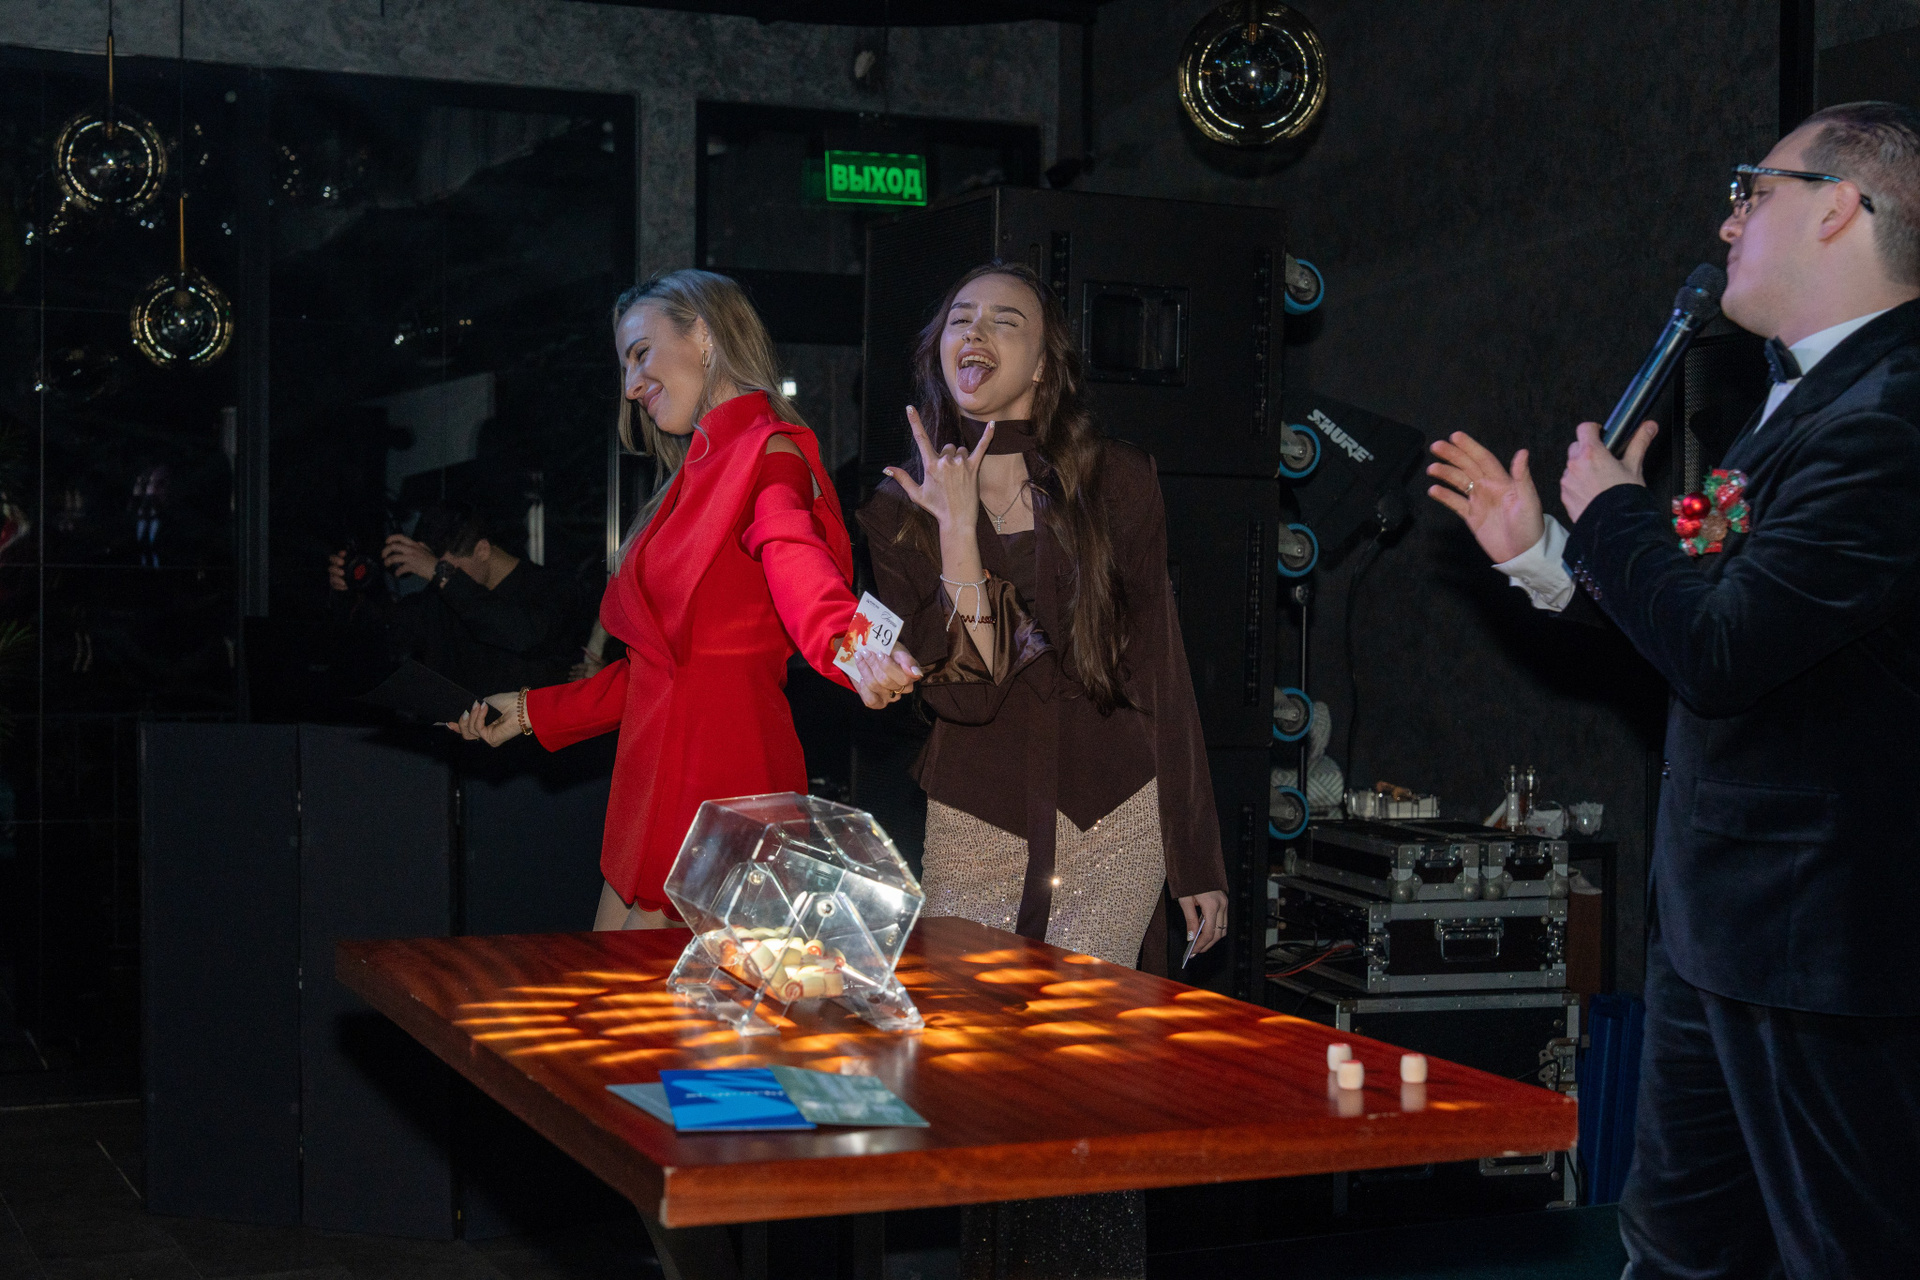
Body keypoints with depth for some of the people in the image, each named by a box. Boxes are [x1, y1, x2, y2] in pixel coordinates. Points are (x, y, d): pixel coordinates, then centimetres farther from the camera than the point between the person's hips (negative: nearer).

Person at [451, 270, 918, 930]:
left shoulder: (765, 455, -9)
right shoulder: (704, 474, 21)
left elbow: (794, 555, -32)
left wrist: (850, 650, -53)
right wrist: (533, 711, 28)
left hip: (713, 781, -9)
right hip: (661, 774, 9)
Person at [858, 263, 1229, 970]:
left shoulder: (1118, 481, 1)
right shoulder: (897, 512, 1)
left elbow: (1160, 672, 4)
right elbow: (963, 692, -11)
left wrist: (1195, 858, 4)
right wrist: (956, 527, -17)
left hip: (1114, 823, 0)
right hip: (974, 829, 1)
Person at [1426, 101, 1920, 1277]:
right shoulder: (1810, 395, 11)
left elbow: (1722, 649, -28)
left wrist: (1612, 511, -11)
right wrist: (1542, 549, 13)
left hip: (1821, 935, -10)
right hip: (1714, 916, 10)